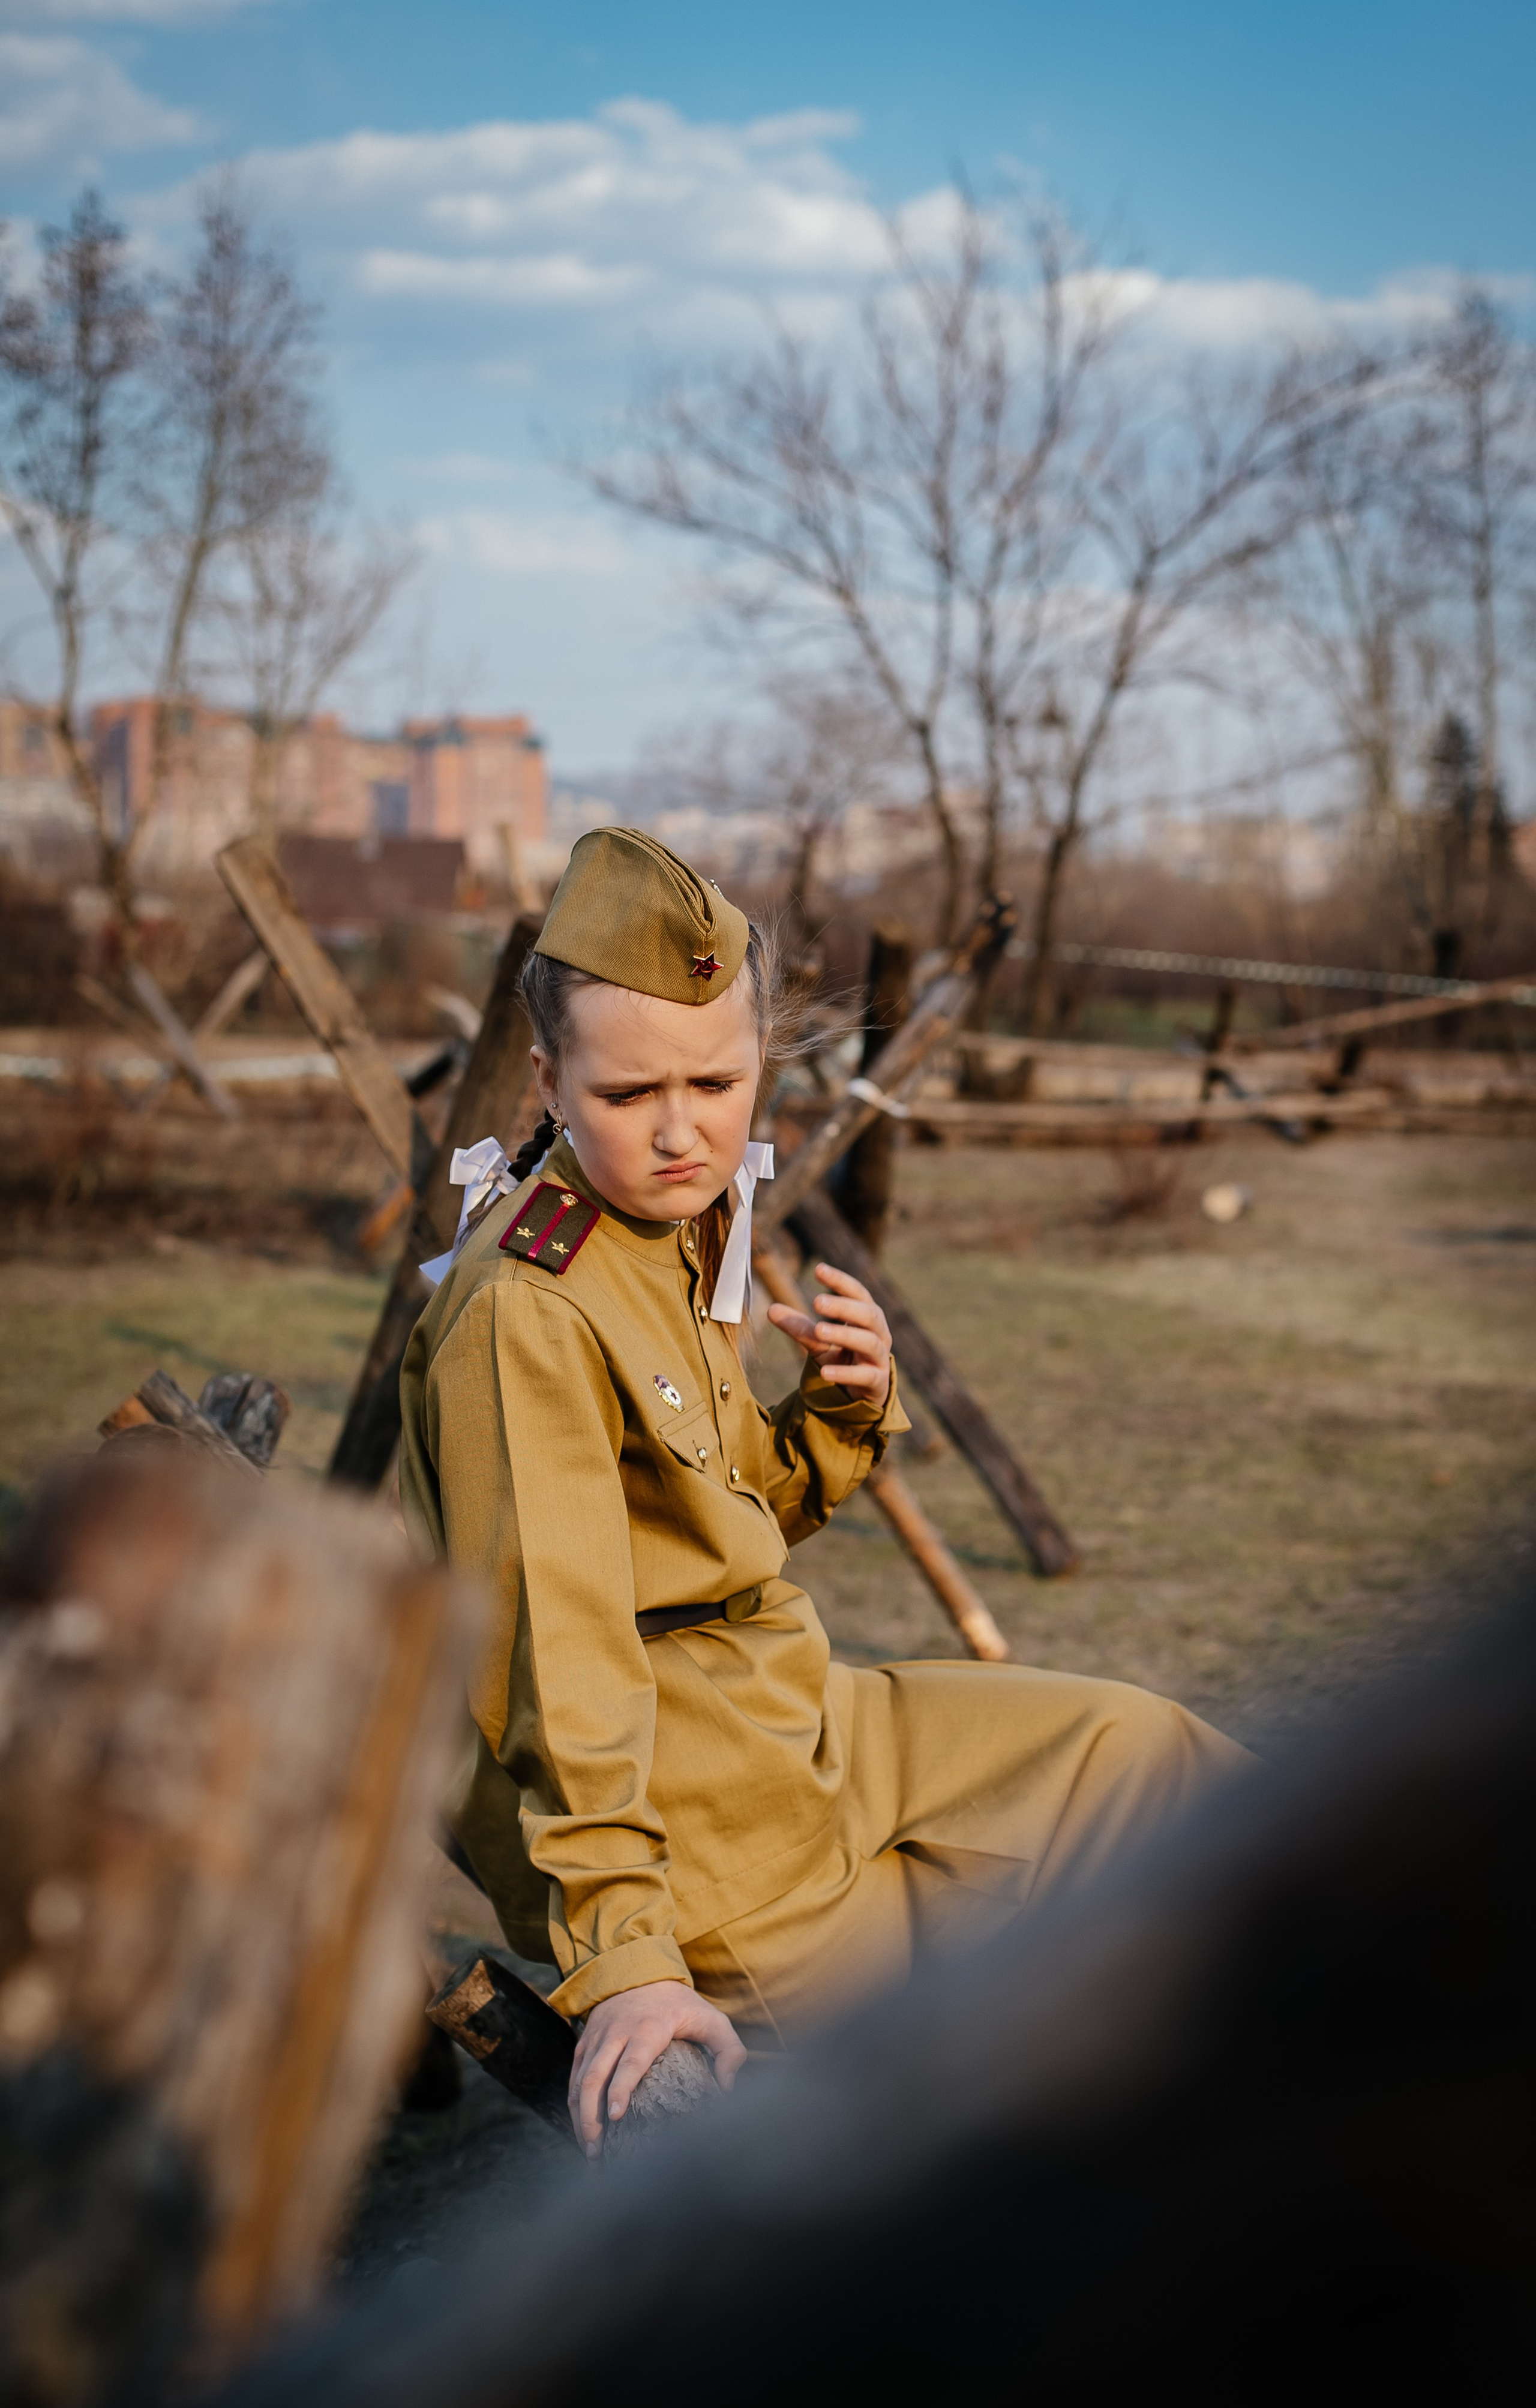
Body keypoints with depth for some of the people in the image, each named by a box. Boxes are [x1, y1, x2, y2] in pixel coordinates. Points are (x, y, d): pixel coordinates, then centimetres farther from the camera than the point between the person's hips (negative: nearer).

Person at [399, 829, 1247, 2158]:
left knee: (1135, 1750, 13)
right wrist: (623, 1957, -31)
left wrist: (845, 1413, -4)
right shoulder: (526, 1313, -23)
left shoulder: (686, 1233, 7)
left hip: (779, 1721, 9)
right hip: (667, 1809, -9)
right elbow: (556, 1653, -28)